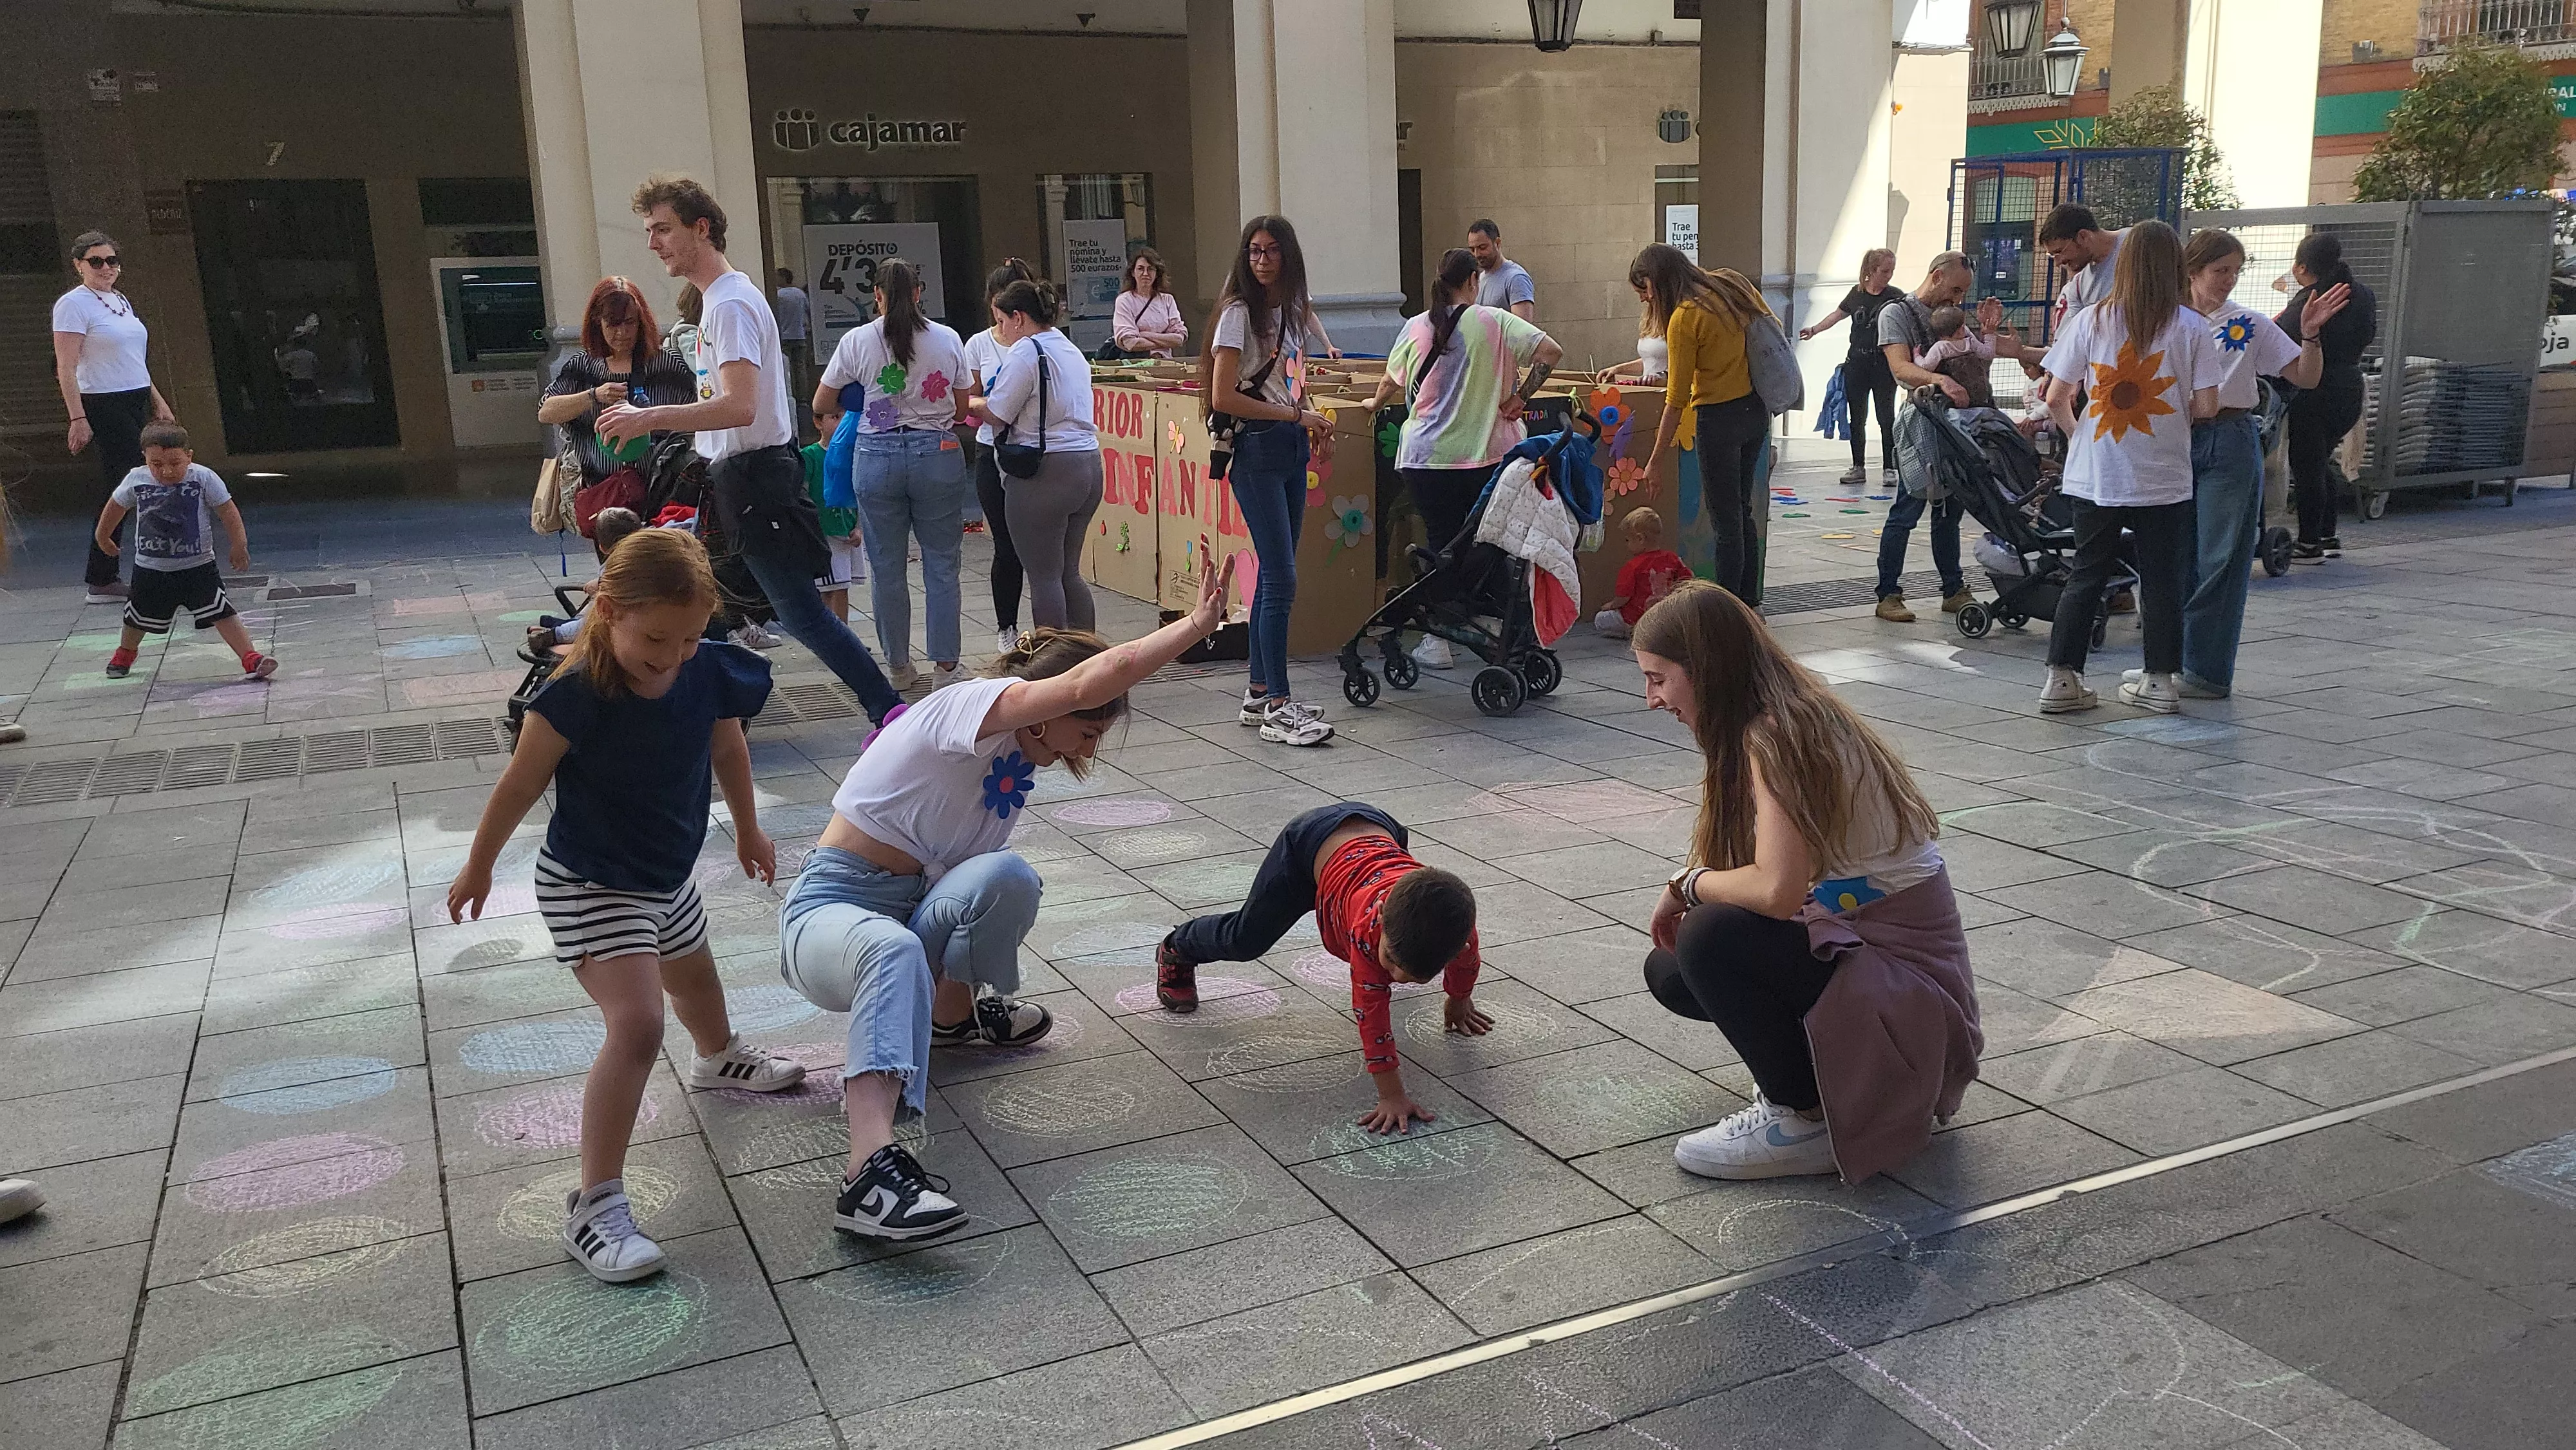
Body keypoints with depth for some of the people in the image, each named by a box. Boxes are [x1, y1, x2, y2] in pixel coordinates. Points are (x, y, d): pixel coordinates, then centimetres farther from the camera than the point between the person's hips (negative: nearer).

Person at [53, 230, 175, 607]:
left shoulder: (122, 301, 17)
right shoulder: (74, 304, -9)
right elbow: (66, 368, -14)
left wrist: (158, 403, 23)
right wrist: (78, 418, -20)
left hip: (136, 405, 8)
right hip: (104, 407, -8)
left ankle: (101, 581, 14)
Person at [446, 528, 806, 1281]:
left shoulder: (710, 674, -15)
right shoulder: (576, 696, -30)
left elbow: (727, 748, 6)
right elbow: (520, 785, -15)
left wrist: (747, 829, 19)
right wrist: (478, 867, -2)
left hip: (668, 875, 7)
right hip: (589, 887, -7)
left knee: (693, 977, 33)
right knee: (637, 1024, -22)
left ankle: (719, 1059, 66)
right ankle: (595, 1205, -16)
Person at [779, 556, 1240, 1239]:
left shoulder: (1019, 765, 11)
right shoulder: (969, 704, -15)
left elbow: (981, 883, 8)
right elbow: (1087, 682, -31)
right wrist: (1197, 624, -26)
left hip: (915, 914, 7)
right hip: (831, 908, -7)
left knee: (1006, 877, -25)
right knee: (896, 950, -43)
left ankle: (952, 1015, 5)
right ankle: (872, 1170, -57)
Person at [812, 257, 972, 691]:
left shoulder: (857, 341, -1)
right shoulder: (948, 339, 2)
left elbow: (822, 405, 7)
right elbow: (962, 408, 10)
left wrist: (845, 413, 28)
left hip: (878, 456, 0)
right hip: (938, 455, 0)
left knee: (886, 566, 10)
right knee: (941, 564, 6)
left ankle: (899, 667, 17)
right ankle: (944, 667, 6)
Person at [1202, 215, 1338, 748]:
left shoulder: (1294, 312, 14)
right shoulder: (1240, 313, -9)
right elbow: (1223, 398, -16)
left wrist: (1313, 422, 4)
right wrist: (1295, 414, -15)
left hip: (1292, 449, 8)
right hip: (1257, 450, -8)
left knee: (1274, 575, 10)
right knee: (1281, 578, -11)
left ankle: (1259, 693, 18)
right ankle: (1277, 707, -7)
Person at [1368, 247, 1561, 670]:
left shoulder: (1416, 328, 4)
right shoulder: (1495, 322, -2)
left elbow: (1393, 382, 20)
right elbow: (1551, 352, -11)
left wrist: (1375, 404, 41)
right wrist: (1520, 398, -2)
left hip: (1427, 457, 1)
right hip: (1489, 456, -1)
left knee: (1443, 544, 10)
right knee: (1489, 542, 13)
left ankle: (1438, 639, 9)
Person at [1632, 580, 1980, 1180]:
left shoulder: (1775, 733, -23)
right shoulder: (1787, 716, 6)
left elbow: (1776, 890, -33)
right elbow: (1765, 874, 10)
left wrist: (1688, 884, -14)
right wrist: (1693, 889, -7)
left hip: (1903, 971, -10)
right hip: (1860, 940, 10)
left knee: (1709, 940, -27)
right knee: (1669, 971, 6)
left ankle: (1801, 1120, -10)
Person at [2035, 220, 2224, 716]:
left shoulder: (2090, 321, -3)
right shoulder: (2191, 327, -6)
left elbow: (2056, 399, -3)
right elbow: (2206, 407, -7)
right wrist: (2179, 417, 13)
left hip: (2095, 475, 1)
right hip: (2165, 476, -1)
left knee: (2086, 575, 10)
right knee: (2162, 580, 10)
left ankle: (2061, 678, 8)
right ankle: (2160, 680, 16)